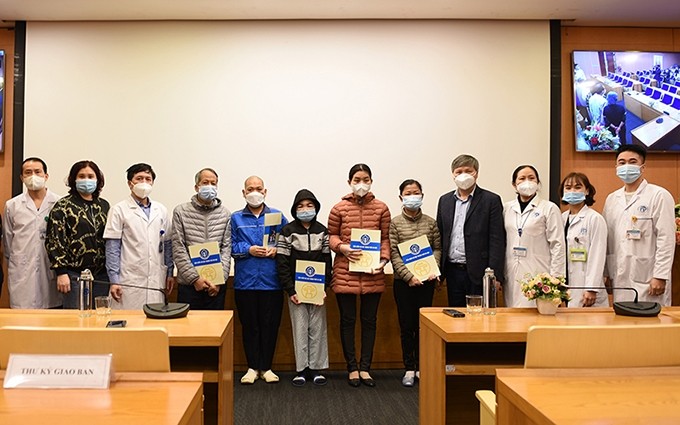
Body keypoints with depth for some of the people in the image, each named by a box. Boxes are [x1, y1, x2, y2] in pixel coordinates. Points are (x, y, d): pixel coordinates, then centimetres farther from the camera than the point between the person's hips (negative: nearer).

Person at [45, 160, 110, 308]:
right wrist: (61, 272, -12)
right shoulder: (63, 206, 0)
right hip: (75, 274, -4)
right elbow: (54, 240, -5)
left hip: (102, 274, 4)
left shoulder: (104, 205, 11)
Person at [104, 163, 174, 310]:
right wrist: (113, 281, -7)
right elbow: (112, 248, -3)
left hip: (156, 281, 3)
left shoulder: (161, 210, 11)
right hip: (129, 282, -3)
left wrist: (170, 273, 10)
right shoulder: (119, 210, 0)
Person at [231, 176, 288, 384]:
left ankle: (266, 367, 19)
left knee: (270, 324, 5)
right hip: (245, 280, 0)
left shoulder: (277, 216, 7)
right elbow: (230, 246, 2)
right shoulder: (235, 218, 8)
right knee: (249, 325, 7)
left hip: (271, 281, 0)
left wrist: (276, 250, -12)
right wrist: (248, 250, -12)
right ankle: (252, 367, 20)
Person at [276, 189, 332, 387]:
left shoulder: (322, 231, 4)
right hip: (296, 289, -2)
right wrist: (290, 290, -12)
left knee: (317, 328, 6)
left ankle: (316, 368, 16)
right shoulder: (287, 231, -2)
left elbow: (327, 261, 3)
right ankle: (301, 369, 14)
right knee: (300, 328, 4)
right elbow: (282, 263, -6)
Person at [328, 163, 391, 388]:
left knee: (369, 320, 9)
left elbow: (386, 238, 6)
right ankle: (352, 368, 20)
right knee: (348, 320, 7)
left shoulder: (381, 208, 3)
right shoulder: (339, 208, -1)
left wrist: (384, 259, -9)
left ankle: (365, 368, 22)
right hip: (345, 272, -1)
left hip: (372, 274, 2)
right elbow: (331, 235, 7)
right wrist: (342, 247, -13)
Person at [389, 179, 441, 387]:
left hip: (426, 280, 2)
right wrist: (409, 276, -15)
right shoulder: (394, 223, -2)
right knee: (406, 325, 4)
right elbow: (394, 254, -6)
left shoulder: (431, 222, 5)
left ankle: (422, 367, 18)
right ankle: (409, 369, 14)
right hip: (403, 281, -1)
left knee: (423, 324, 7)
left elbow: (437, 248, 6)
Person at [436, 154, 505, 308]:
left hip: (478, 273, -4)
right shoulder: (444, 200, 11)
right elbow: (440, 236, 12)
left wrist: (495, 275, -13)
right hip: (452, 272, 4)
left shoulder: (491, 200, -2)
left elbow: (497, 240, -7)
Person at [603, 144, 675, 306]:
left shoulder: (659, 195, -3)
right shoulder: (611, 199, 12)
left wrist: (660, 276, -13)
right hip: (619, 279, 5)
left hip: (647, 279, -4)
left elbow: (666, 239, -8)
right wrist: (604, 274, 10)